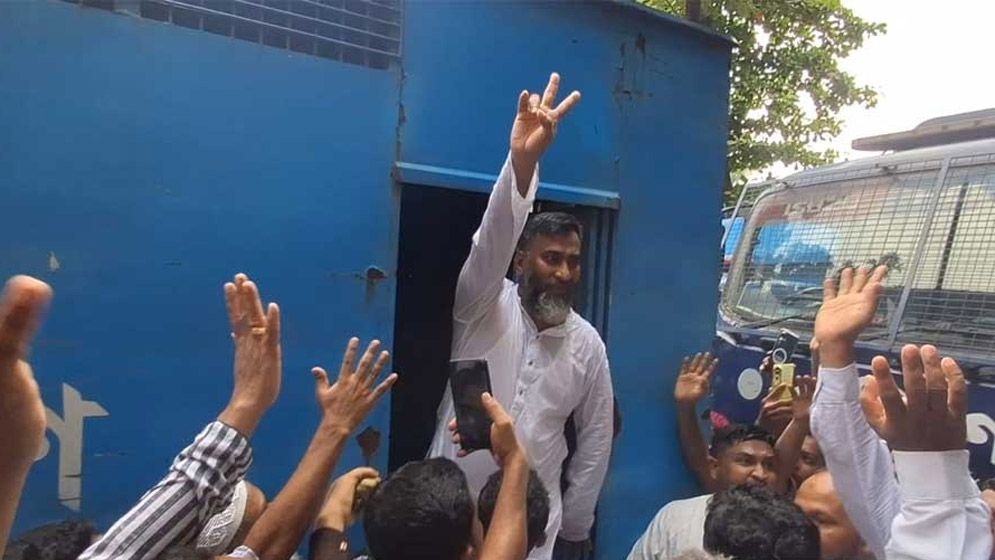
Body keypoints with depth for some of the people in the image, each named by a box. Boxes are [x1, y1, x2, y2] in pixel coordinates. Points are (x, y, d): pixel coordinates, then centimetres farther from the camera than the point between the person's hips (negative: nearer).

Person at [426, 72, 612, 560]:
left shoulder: (588, 344, 0)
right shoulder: (484, 308, -8)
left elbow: (595, 439, 6)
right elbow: (492, 242, -29)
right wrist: (522, 159, -44)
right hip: (453, 508, -2)